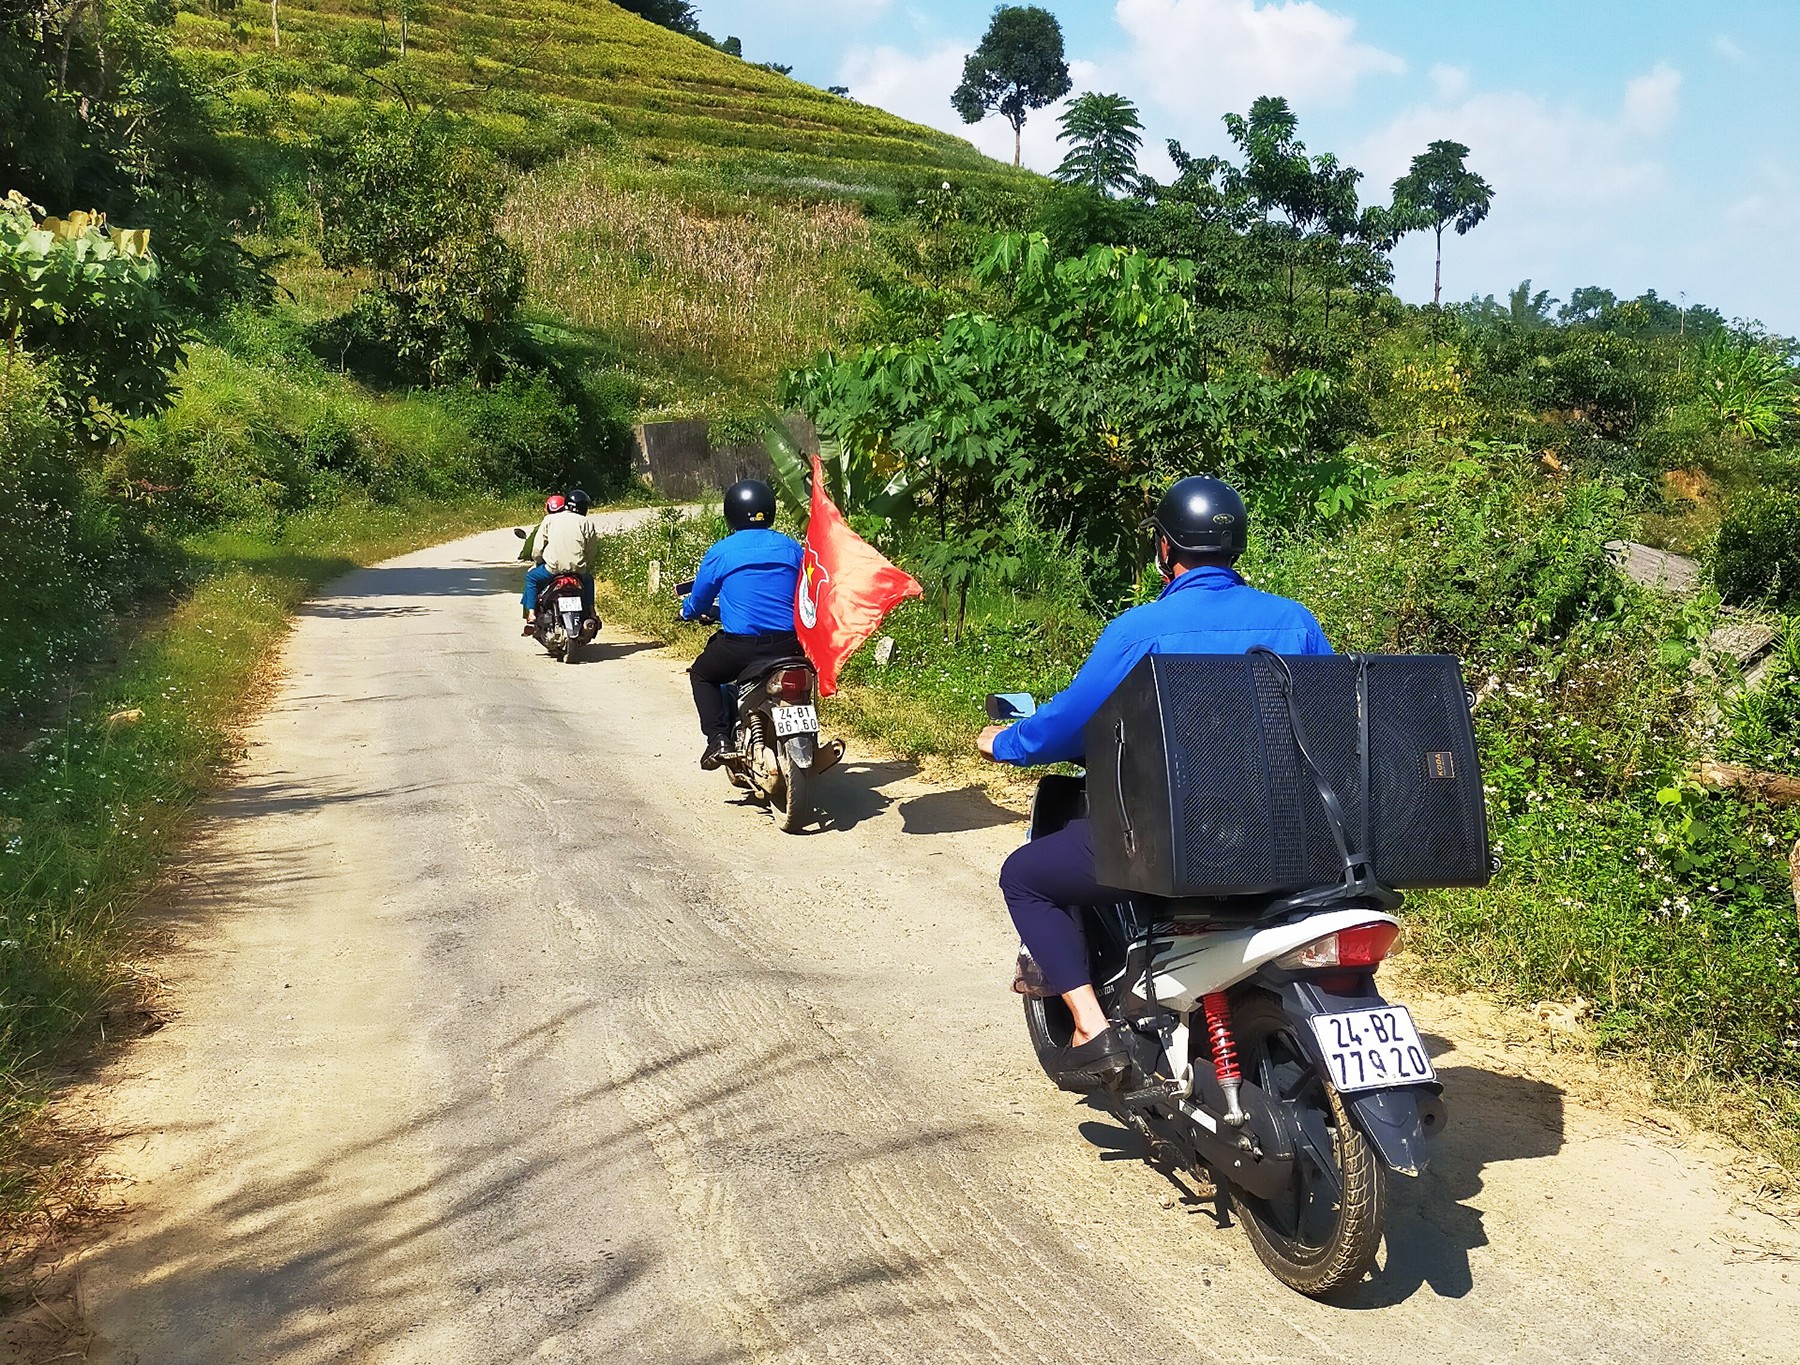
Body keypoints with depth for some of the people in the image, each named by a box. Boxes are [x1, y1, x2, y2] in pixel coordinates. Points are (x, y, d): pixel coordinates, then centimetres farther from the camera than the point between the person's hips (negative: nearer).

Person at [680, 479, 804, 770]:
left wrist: (687, 611, 32)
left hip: (740, 644, -3)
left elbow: (699, 601, 8)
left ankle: (717, 738, 6)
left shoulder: (720, 552, -2)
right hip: (788, 644, 3)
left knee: (701, 674, 24)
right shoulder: (791, 547, 6)